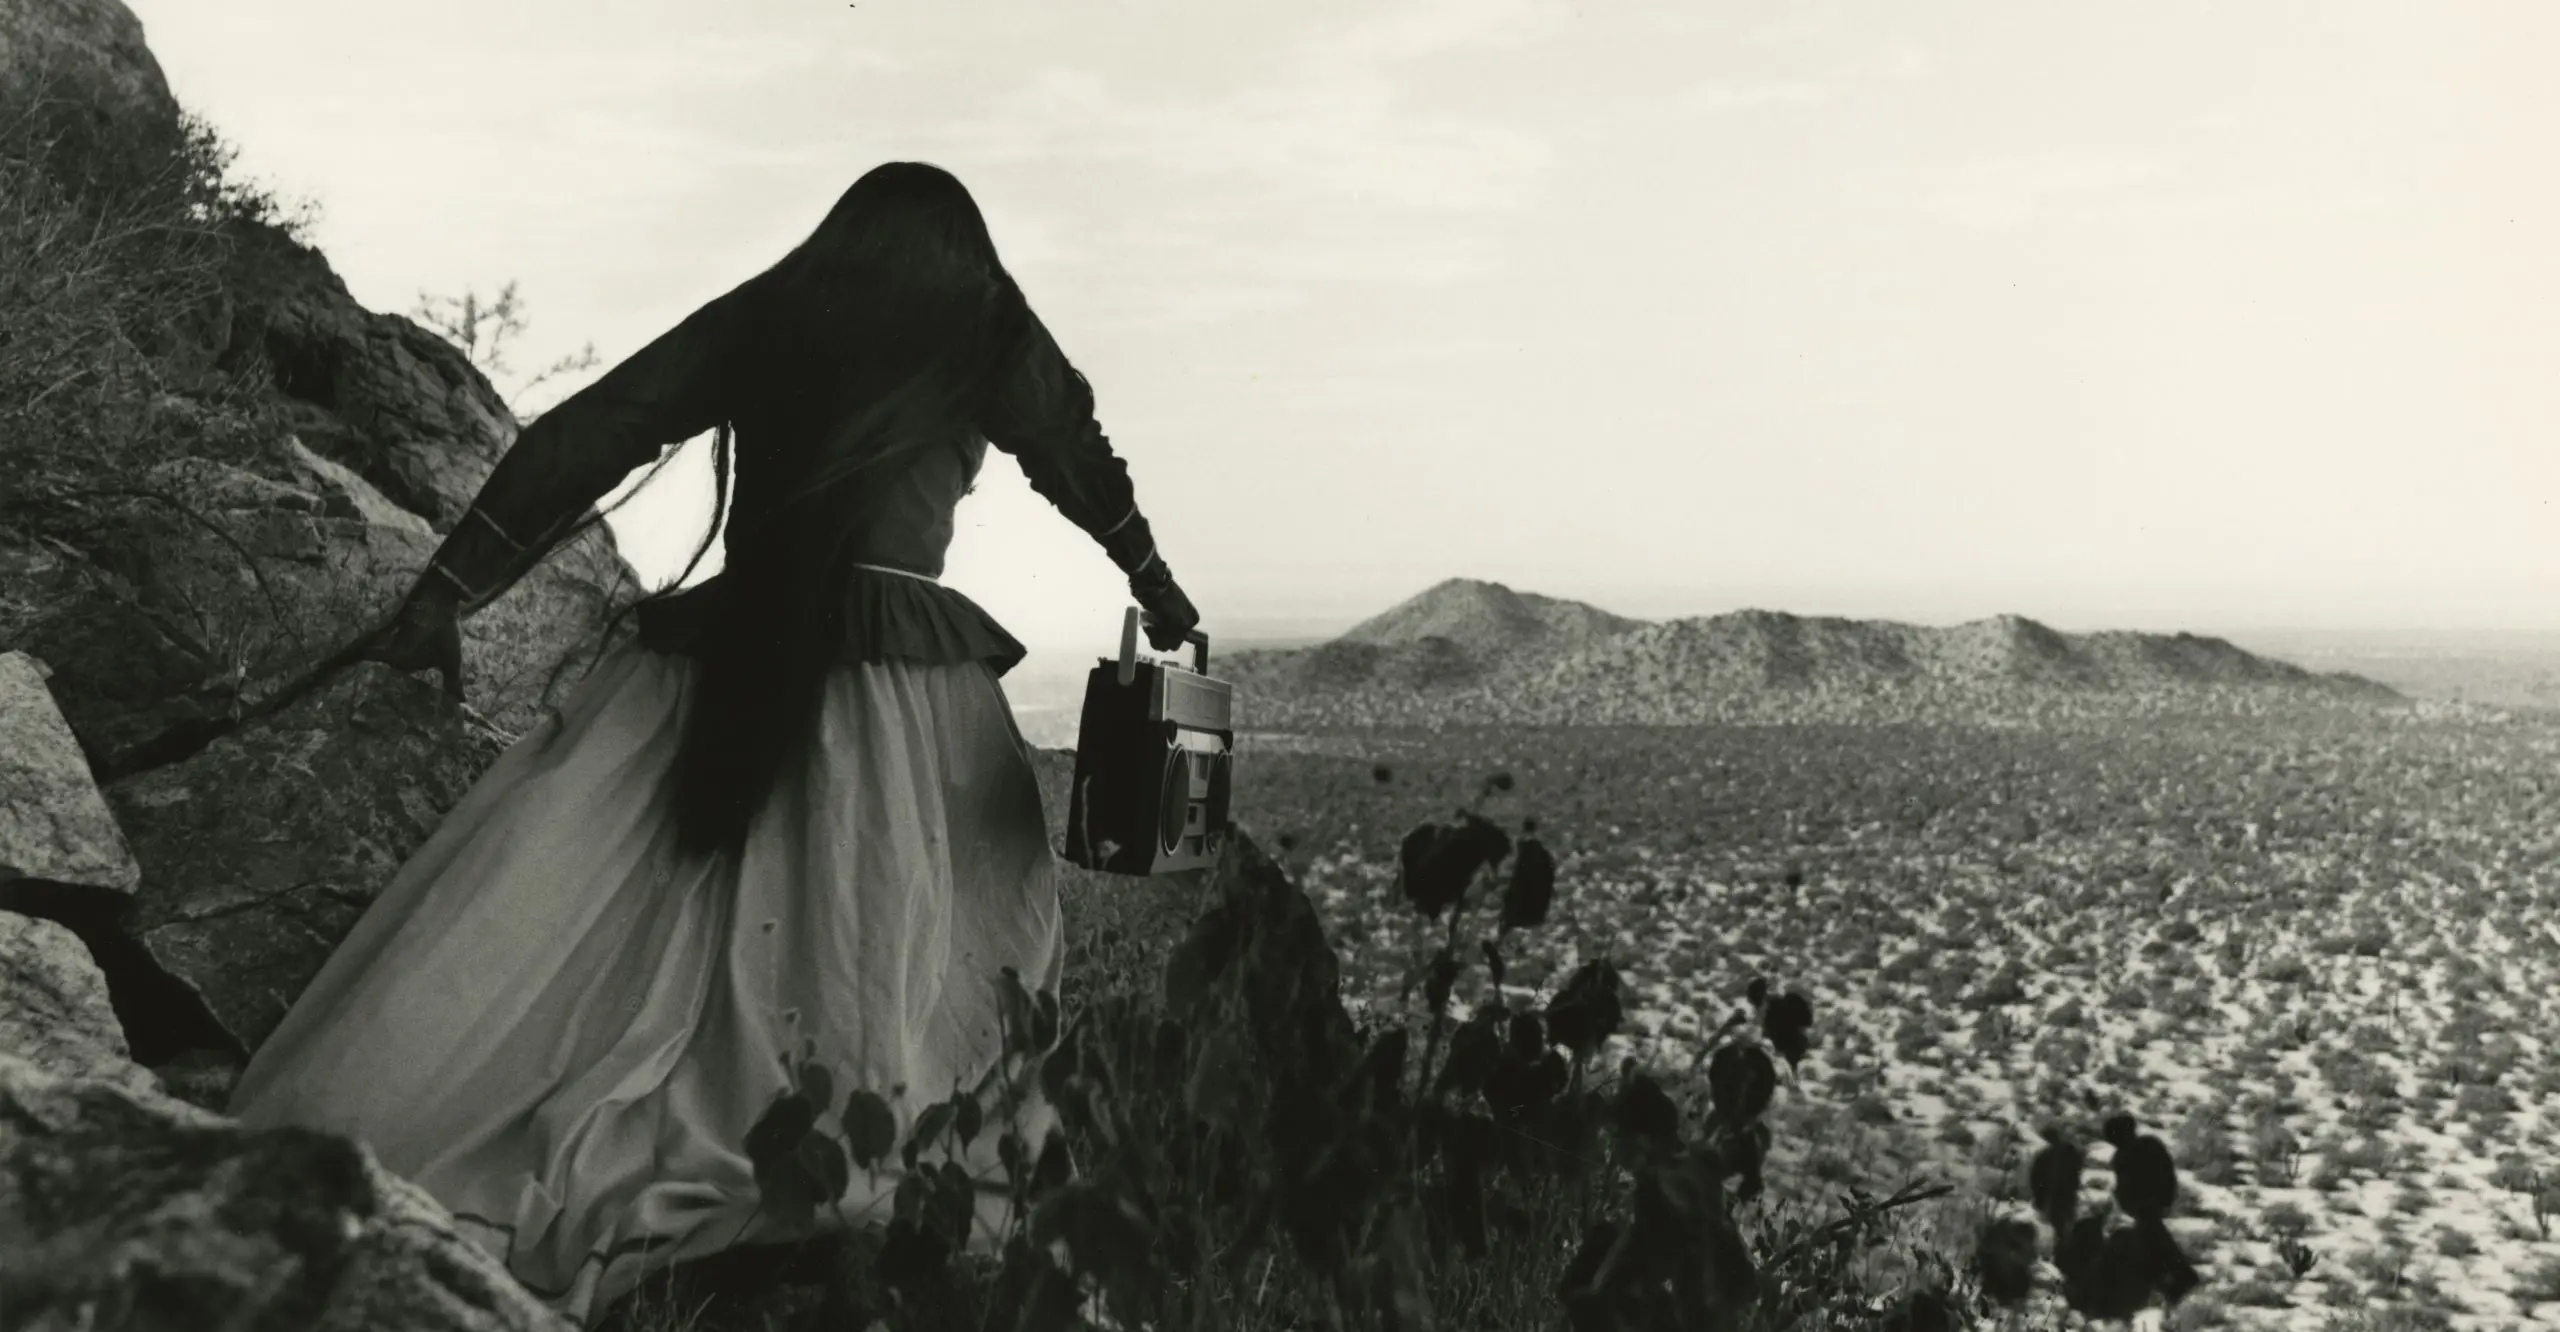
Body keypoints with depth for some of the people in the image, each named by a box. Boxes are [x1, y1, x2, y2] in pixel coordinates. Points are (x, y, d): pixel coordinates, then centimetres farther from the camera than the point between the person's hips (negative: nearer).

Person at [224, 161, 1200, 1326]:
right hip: (898, 677, -2)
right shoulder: (990, 337, 12)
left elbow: (585, 436, 9)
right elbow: (1084, 465, 26)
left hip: (723, 663, 2)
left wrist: (447, 589, 10)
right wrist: (1157, 585, 41)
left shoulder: (758, 315, 15)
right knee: (900, 966, 1)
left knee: (543, 927, -2)